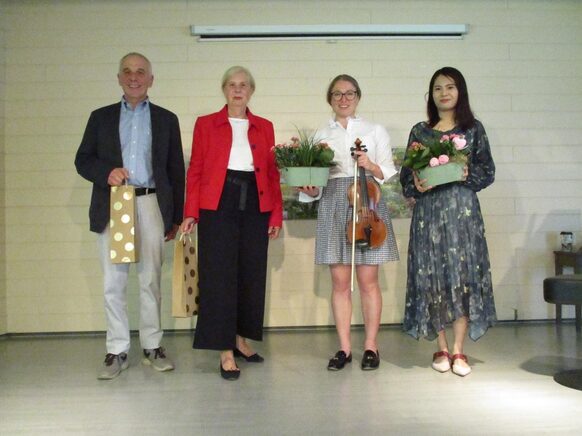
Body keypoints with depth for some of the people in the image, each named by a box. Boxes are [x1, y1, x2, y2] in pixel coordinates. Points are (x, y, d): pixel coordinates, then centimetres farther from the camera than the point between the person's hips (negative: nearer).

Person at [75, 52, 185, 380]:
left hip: (151, 206, 0)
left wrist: (176, 217, 6)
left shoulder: (166, 119, 11)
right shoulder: (101, 117, 13)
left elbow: (176, 170, 9)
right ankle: (117, 351, 13)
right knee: (114, 282, 3)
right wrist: (106, 173, -12)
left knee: (151, 280, 5)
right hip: (112, 207, 1)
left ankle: (153, 346, 17)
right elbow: (82, 160, 10)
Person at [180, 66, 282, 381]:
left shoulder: (264, 127, 14)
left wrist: (276, 215, 4)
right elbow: (195, 170, 3)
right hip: (218, 204, -3)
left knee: (251, 274, 7)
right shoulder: (206, 124, 8)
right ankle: (225, 351, 4)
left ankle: (239, 337, 25)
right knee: (219, 275, -4)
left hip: (255, 204, 3)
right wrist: (191, 212, -6)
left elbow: (272, 173, 11)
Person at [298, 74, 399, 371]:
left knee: (368, 280, -1)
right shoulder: (321, 135, 14)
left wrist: (371, 166, -12)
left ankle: (371, 346, 10)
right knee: (340, 282, 3)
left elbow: (388, 172, 7)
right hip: (333, 206, 2)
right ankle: (344, 348, 12)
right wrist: (310, 190, -10)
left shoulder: (375, 131, 11)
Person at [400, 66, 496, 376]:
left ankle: (458, 351, 7)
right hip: (428, 211, 1)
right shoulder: (420, 131, 10)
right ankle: (441, 349, 12)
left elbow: (488, 172, 6)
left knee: (463, 274, -3)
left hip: (463, 209, 0)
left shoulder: (473, 129, 9)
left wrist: (468, 175, -13)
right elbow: (406, 176, 8)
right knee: (431, 276, 0)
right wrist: (416, 186, -12)